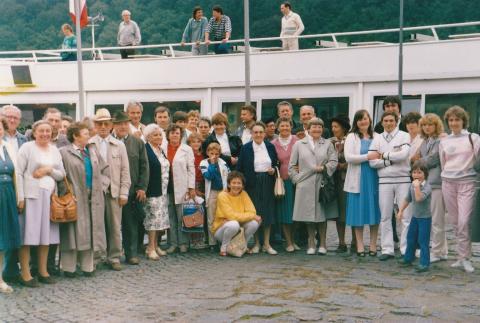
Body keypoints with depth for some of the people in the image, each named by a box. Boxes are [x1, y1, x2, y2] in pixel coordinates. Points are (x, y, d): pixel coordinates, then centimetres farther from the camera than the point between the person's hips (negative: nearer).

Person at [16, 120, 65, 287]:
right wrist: (20, 197, -14)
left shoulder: (55, 150, 14)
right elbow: (18, 173, -7)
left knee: (46, 234, 8)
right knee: (28, 235, -5)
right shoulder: (27, 148, -2)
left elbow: (62, 174, 14)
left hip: (50, 196, 5)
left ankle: (43, 271, 17)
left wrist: (49, 170, -7)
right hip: (31, 196, -5)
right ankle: (25, 273, 2)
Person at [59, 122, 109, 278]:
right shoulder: (64, 152, -5)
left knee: (90, 232, 8)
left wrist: (102, 186, 8)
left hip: (94, 199, 5)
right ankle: (69, 268, 8)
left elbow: (105, 169, 18)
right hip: (74, 199, -5)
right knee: (73, 232, -2)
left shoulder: (93, 151, 13)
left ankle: (87, 266, 17)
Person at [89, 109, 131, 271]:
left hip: (114, 192, 2)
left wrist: (124, 193, 0)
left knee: (115, 227, 5)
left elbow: (125, 171, 7)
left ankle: (114, 258, 15)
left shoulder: (119, 146, 10)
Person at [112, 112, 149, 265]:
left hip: (132, 191, 2)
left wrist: (142, 188, -1)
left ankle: (132, 254, 13)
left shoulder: (138, 142, 9)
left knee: (132, 223, 4)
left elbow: (144, 166, 7)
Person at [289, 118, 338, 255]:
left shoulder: (328, 144, 13)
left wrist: (323, 168, -13)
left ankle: (322, 244, 12)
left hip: (322, 184, 0)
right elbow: (291, 165, 10)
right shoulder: (298, 144, 12)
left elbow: (334, 161, 2)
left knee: (322, 214, 2)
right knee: (308, 214, 3)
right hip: (305, 186, 0)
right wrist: (297, 179, 0)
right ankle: (311, 244, 14)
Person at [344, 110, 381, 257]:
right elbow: (348, 157, -9)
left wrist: (378, 158, -10)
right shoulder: (351, 137, 3)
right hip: (357, 180, -2)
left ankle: (373, 245, 12)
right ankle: (360, 245, 8)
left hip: (373, 178, 3)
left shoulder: (376, 137, 11)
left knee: (374, 211, 3)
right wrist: (368, 157, -14)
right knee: (359, 212, 1)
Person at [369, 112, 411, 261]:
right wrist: (393, 158, -6)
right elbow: (373, 161, -1)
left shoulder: (404, 136, 3)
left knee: (406, 215, -2)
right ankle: (387, 249, 12)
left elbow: (404, 154, -15)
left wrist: (384, 155, -5)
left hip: (403, 179, -2)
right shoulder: (377, 138, 8)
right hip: (384, 180, 2)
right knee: (385, 217, 5)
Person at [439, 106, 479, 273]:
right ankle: (462, 256, 13)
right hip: (448, 182, 3)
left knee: (464, 221, -12)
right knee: (455, 222, 5)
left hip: (467, 182, -3)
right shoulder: (444, 142, 10)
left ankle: (464, 258, -3)